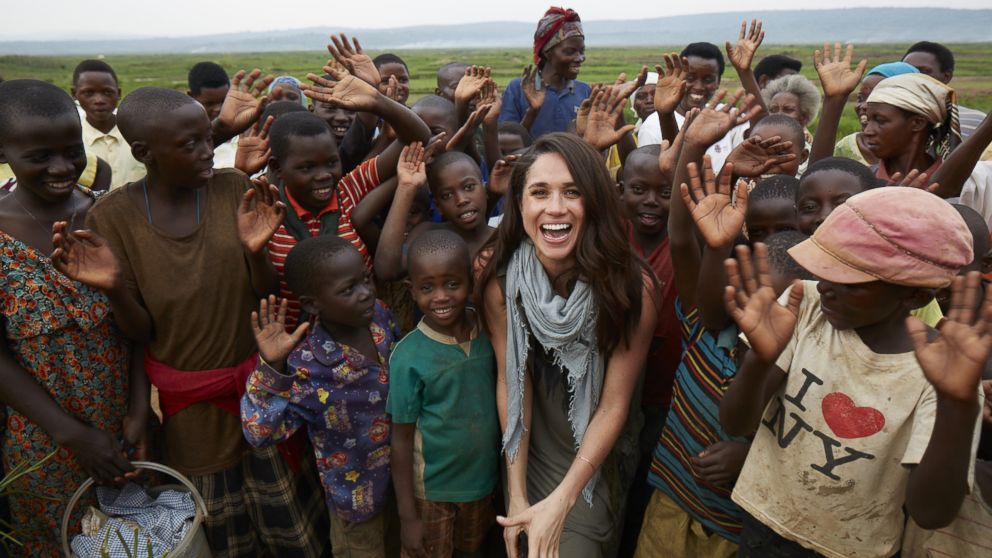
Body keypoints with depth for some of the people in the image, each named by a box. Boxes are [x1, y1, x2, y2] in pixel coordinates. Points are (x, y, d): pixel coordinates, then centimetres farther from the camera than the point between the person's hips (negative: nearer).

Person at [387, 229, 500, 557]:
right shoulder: (409, 357, -23)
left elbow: (503, 400, 1)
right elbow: (402, 439, -14)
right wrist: (407, 515, -9)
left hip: (483, 479, 4)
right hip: (430, 489, -3)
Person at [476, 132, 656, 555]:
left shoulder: (631, 286, -26)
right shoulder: (501, 282, -20)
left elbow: (614, 405, -20)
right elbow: (510, 380, -14)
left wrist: (560, 503, -22)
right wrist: (517, 495, -14)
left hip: (595, 461, -2)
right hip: (531, 454, 2)